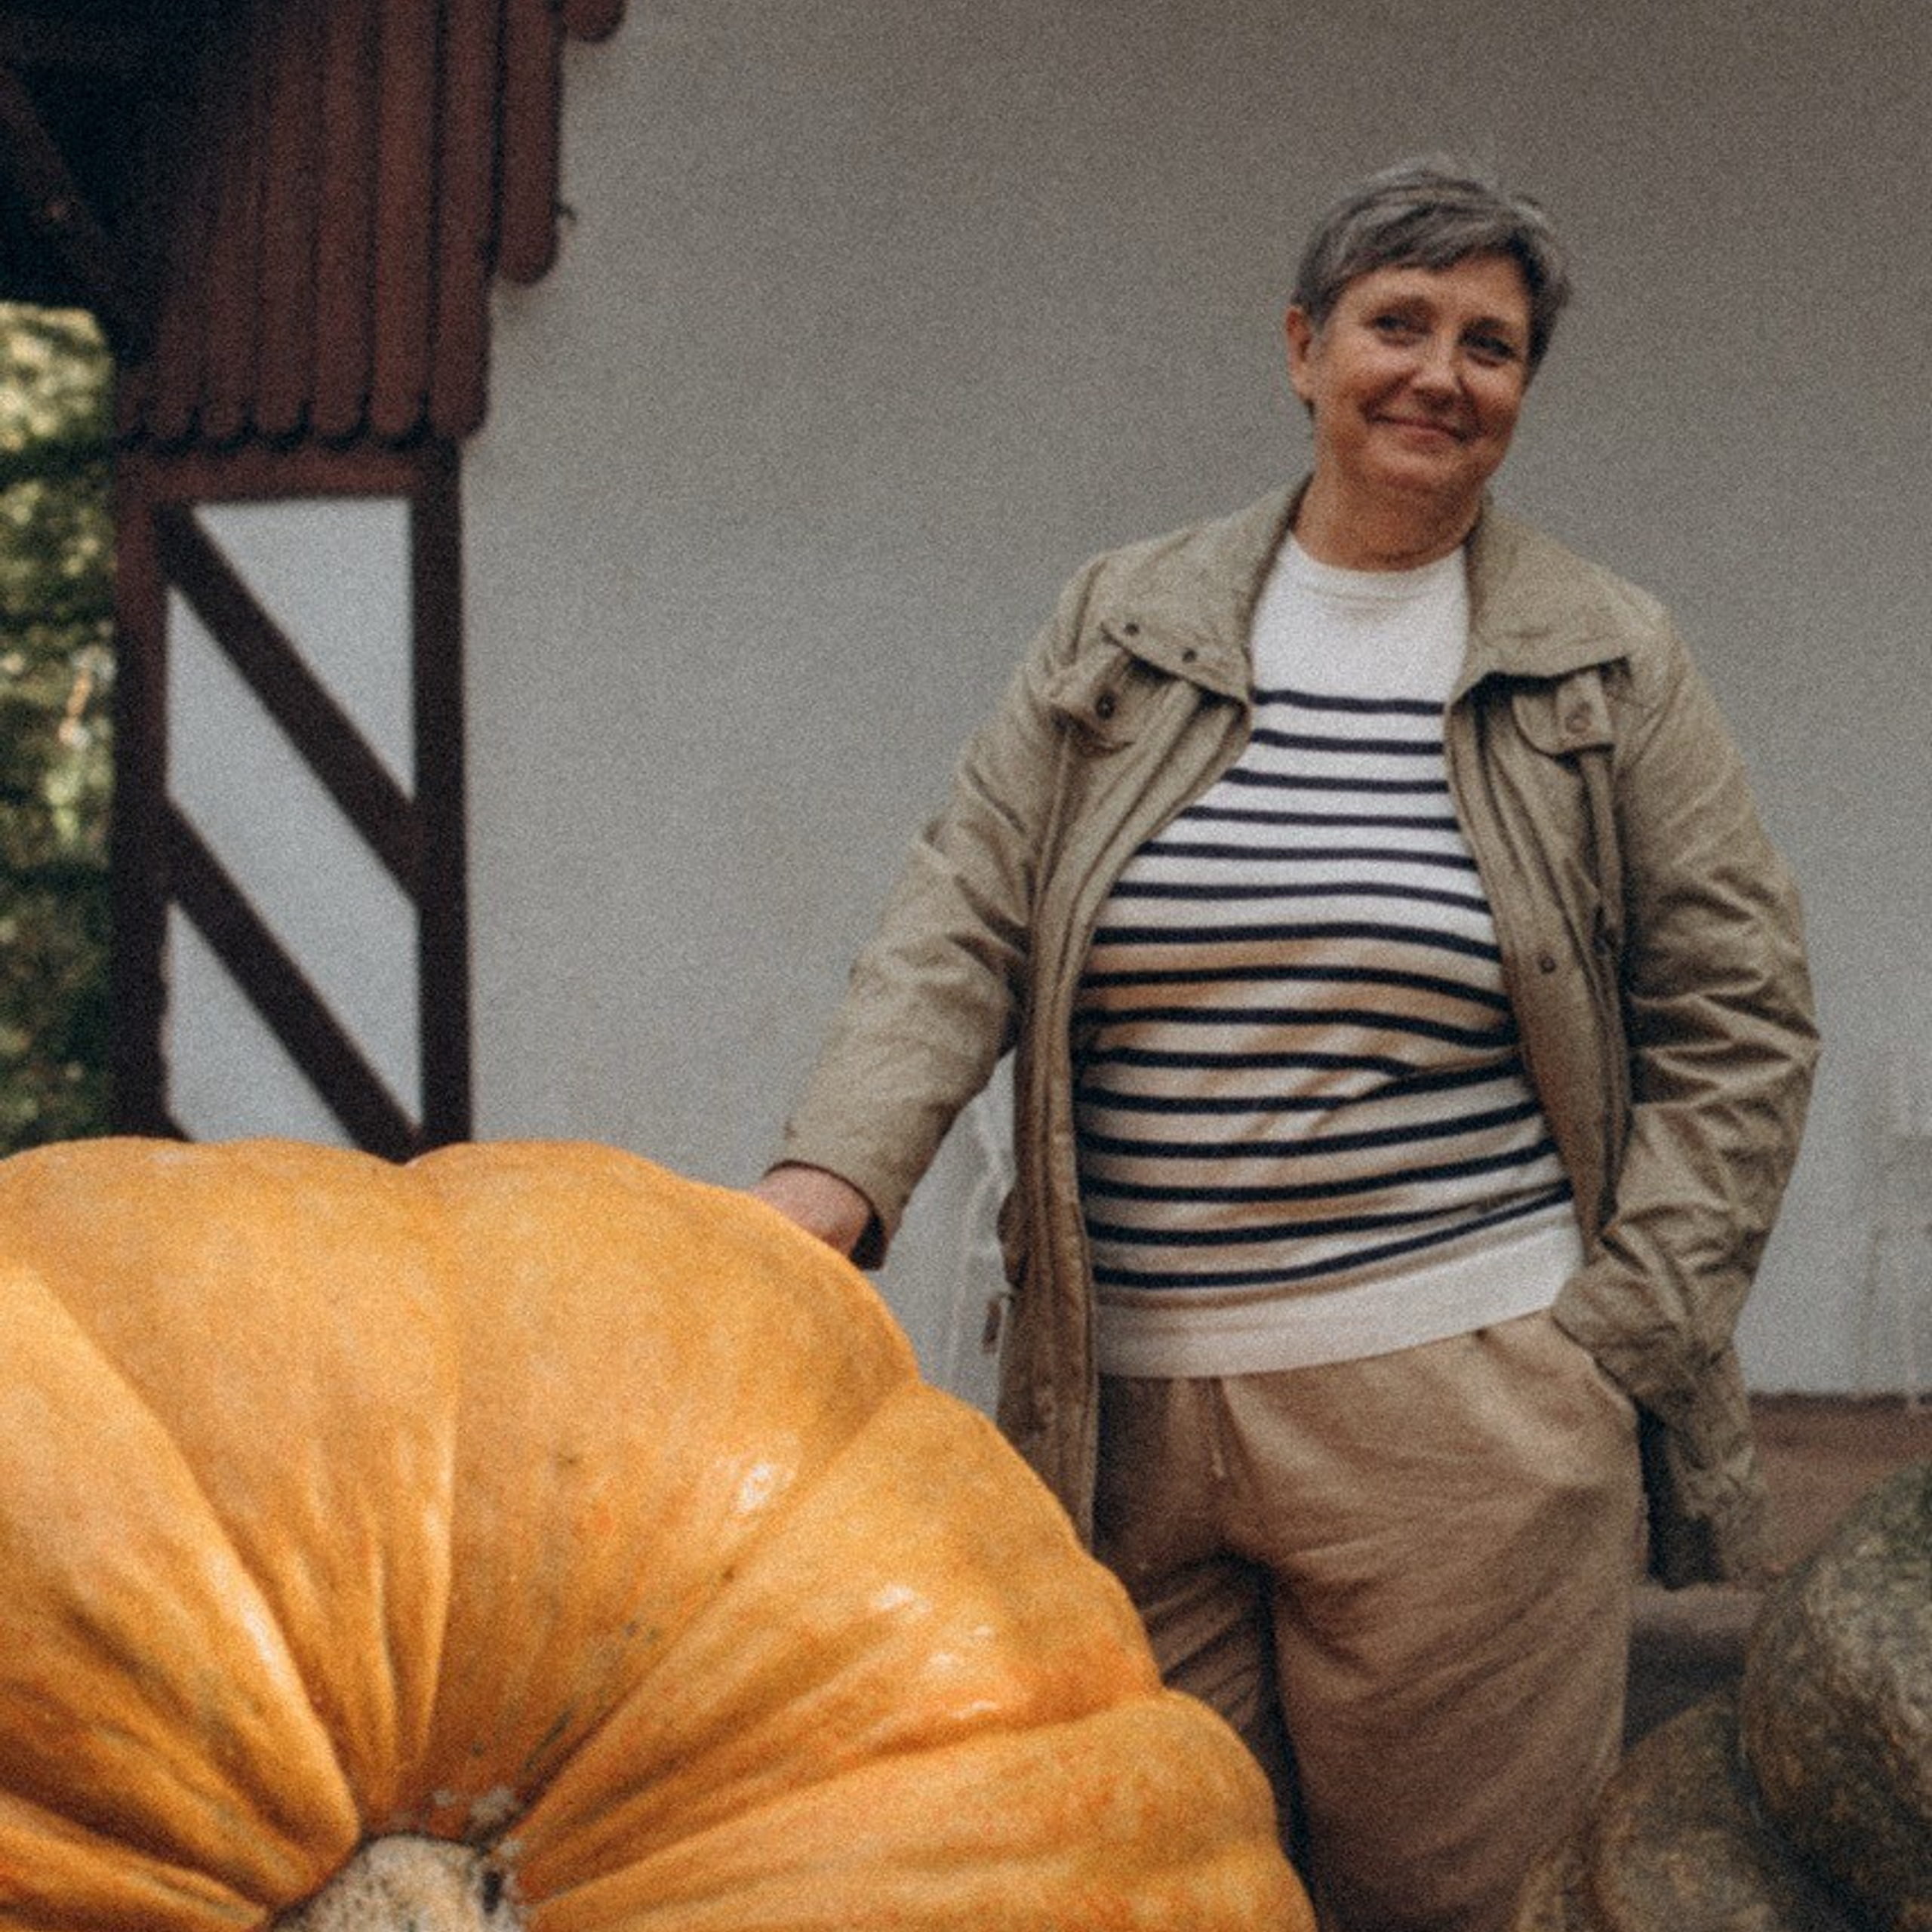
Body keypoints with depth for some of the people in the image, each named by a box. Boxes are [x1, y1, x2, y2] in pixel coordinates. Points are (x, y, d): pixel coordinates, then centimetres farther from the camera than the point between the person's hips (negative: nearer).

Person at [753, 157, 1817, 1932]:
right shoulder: (1123, 629, 10)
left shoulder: (1610, 668, 6)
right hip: (1128, 1409, 2)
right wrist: (834, 1173, -13)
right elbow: (963, 924, 3)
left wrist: (1623, 1333, -2)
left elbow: (1736, 1016, 7)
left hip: (1458, 1407, -2)